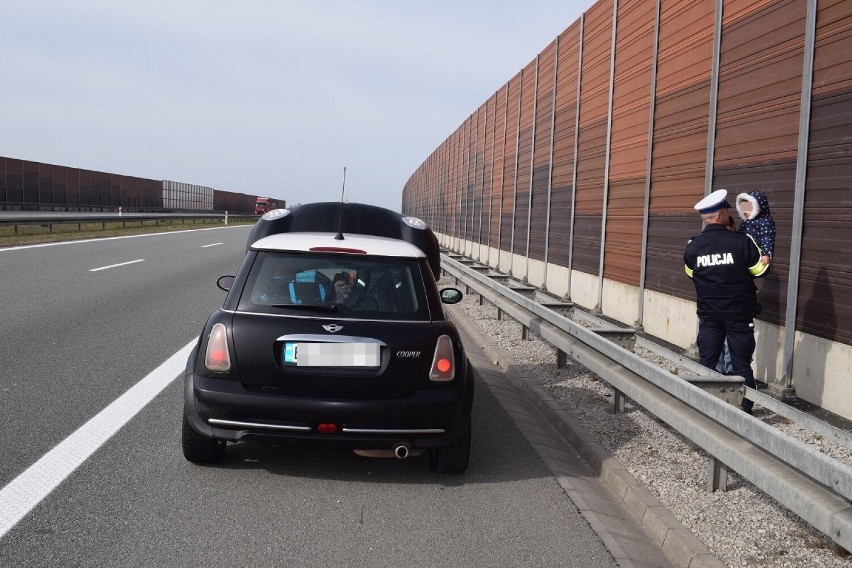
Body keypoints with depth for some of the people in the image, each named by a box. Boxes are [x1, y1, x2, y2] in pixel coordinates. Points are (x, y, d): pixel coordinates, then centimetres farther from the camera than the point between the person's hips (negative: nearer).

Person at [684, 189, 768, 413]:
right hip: (740, 314, -3)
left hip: (708, 314, 3)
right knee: (742, 365, 6)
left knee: (706, 363, 12)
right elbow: (760, 270, -4)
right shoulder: (742, 241, -17)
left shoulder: (692, 246, -7)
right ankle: (744, 410, 11)